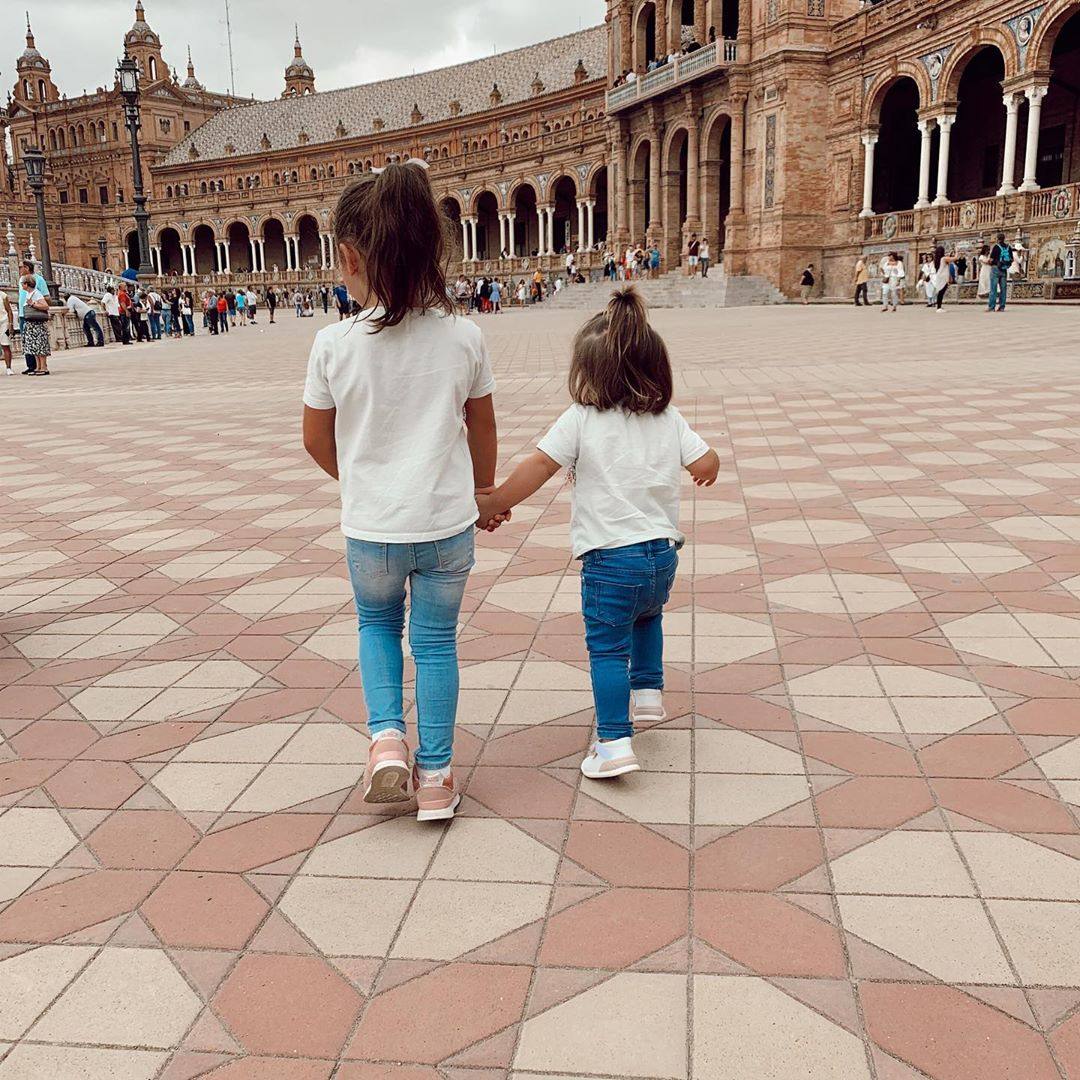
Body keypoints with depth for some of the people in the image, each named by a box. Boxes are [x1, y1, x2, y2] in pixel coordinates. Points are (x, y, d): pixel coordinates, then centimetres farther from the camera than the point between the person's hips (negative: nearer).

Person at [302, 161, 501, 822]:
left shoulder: (335, 344, -12)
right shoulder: (464, 338, -8)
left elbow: (317, 441, 1)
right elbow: (484, 431, 5)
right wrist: (484, 490, 23)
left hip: (370, 526, 0)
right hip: (447, 523, 1)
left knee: (377, 624, 26)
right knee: (437, 642, 14)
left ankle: (387, 736, 12)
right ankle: (435, 777, 22)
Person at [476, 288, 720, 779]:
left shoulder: (580, 420, -9)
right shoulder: (670, 420, 3)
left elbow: (537, 467, -11)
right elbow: (706, 464, 4)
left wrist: (492, 503, -2)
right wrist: (707, 470, 28)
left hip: (609, 559, -5)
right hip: (662, 553, 5)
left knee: (607, 647, 2)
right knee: (647, 617, 34)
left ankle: (615, 742, -4)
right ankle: (647, 691, 33)